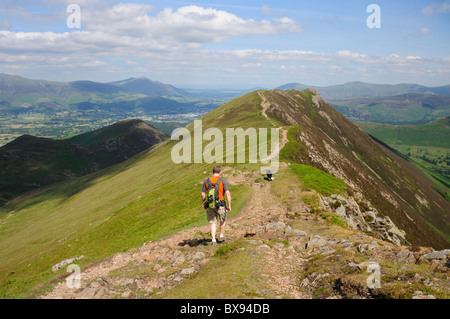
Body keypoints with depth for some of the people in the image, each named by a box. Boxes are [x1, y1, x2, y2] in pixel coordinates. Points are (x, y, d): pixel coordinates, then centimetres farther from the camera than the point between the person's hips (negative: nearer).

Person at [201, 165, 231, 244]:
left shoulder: (206, 181, 0)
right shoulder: (223, 181, -8)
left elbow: (203, 194, 0)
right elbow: (228, 193, -16)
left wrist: (204, 203, 17)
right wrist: (229, 206, -10)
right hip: (221, 205, -2)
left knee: (213, 223, 13)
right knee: (223, 220, 23)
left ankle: (213, 239, 3)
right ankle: (221, 236, 30)